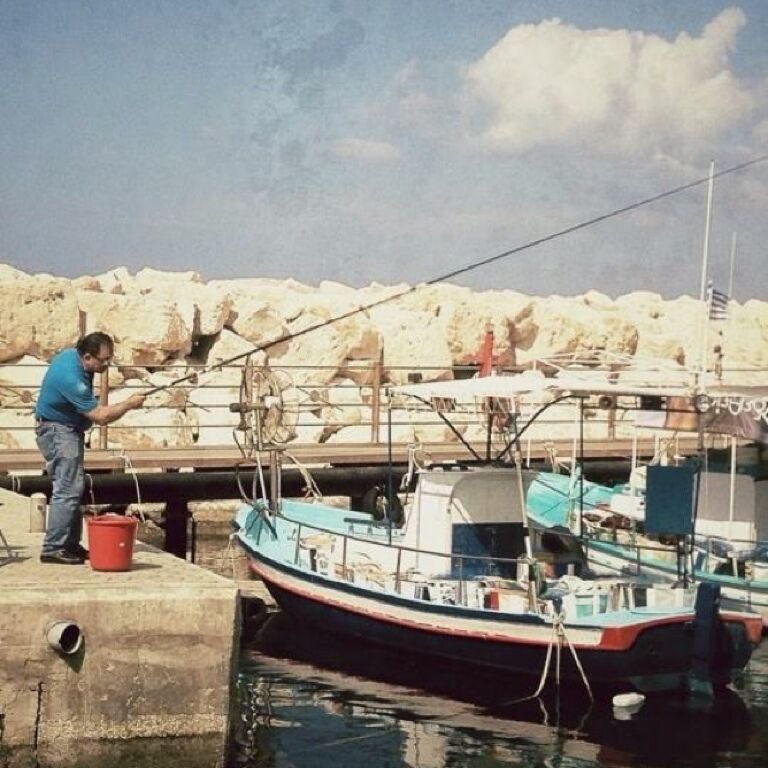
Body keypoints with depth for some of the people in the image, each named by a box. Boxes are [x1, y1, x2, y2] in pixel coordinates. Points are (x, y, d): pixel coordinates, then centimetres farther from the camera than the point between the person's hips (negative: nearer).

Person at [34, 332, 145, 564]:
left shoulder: (72, 354, -2)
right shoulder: (71, 378, -31)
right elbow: (101, 416, -27)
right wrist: (129, 404, -15)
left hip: (68, 430, 10)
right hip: (58, 432, -10)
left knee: (73, 487, 11)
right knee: (67, 489, -15)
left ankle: (71, 544, 16)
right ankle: (53, 548, -15)